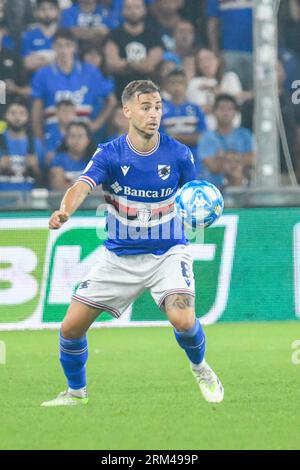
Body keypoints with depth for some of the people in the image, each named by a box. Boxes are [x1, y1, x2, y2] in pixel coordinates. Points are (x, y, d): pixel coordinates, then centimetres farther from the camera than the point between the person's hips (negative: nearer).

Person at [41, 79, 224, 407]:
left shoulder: (179, 155, -10)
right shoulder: (109, 155, -13)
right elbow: (82, 186, -30)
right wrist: (64, 210, -52)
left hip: (167, 253, -1)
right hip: (119, 255, 1)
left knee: (183, 320, -26)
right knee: (71, 327, -3)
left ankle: (200, 368, 9)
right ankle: (76, 392, 24)